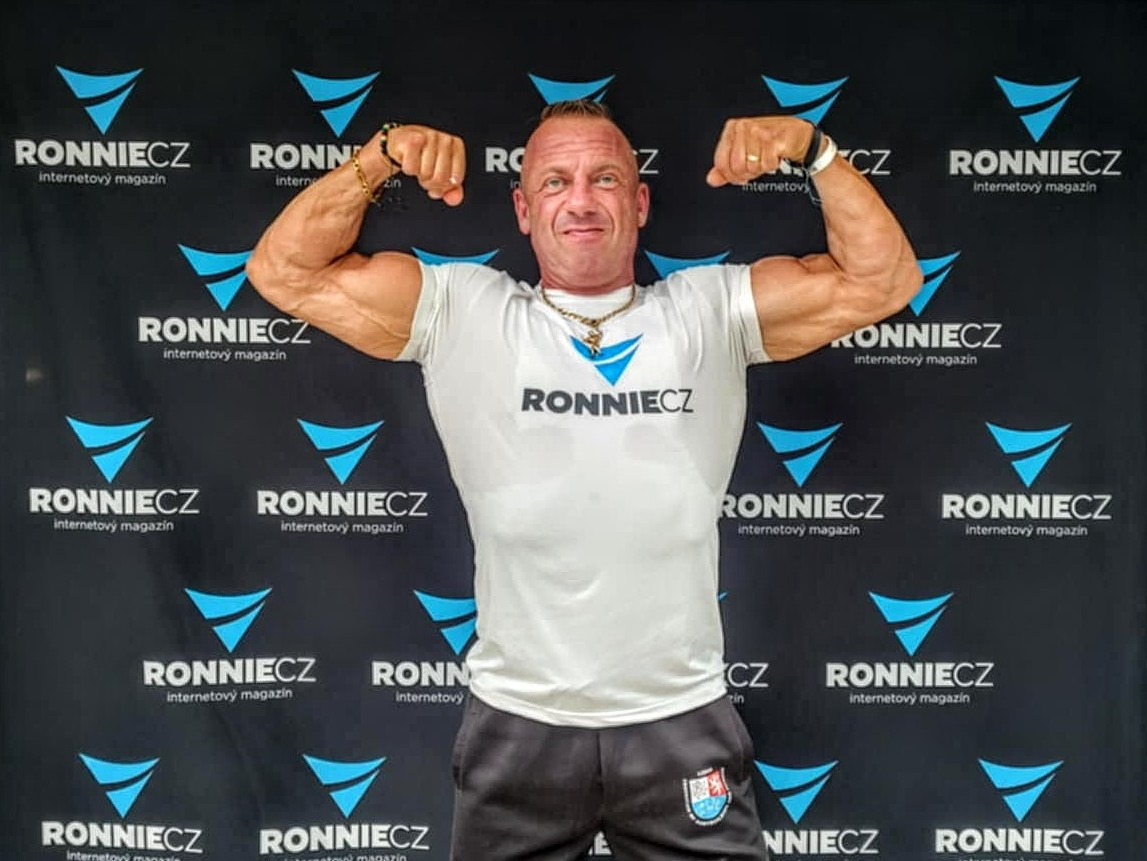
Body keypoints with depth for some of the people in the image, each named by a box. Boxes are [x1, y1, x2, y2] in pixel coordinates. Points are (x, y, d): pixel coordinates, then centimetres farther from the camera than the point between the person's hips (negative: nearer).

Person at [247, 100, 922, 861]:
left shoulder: (710, 314, 1)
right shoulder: (462, 316, -1)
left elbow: (886, 278, -2)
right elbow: (285, 271, -1)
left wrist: (813, 148, -12)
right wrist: (379, 158, -12)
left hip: (682, 721, 1)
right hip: (516, 725, 0)